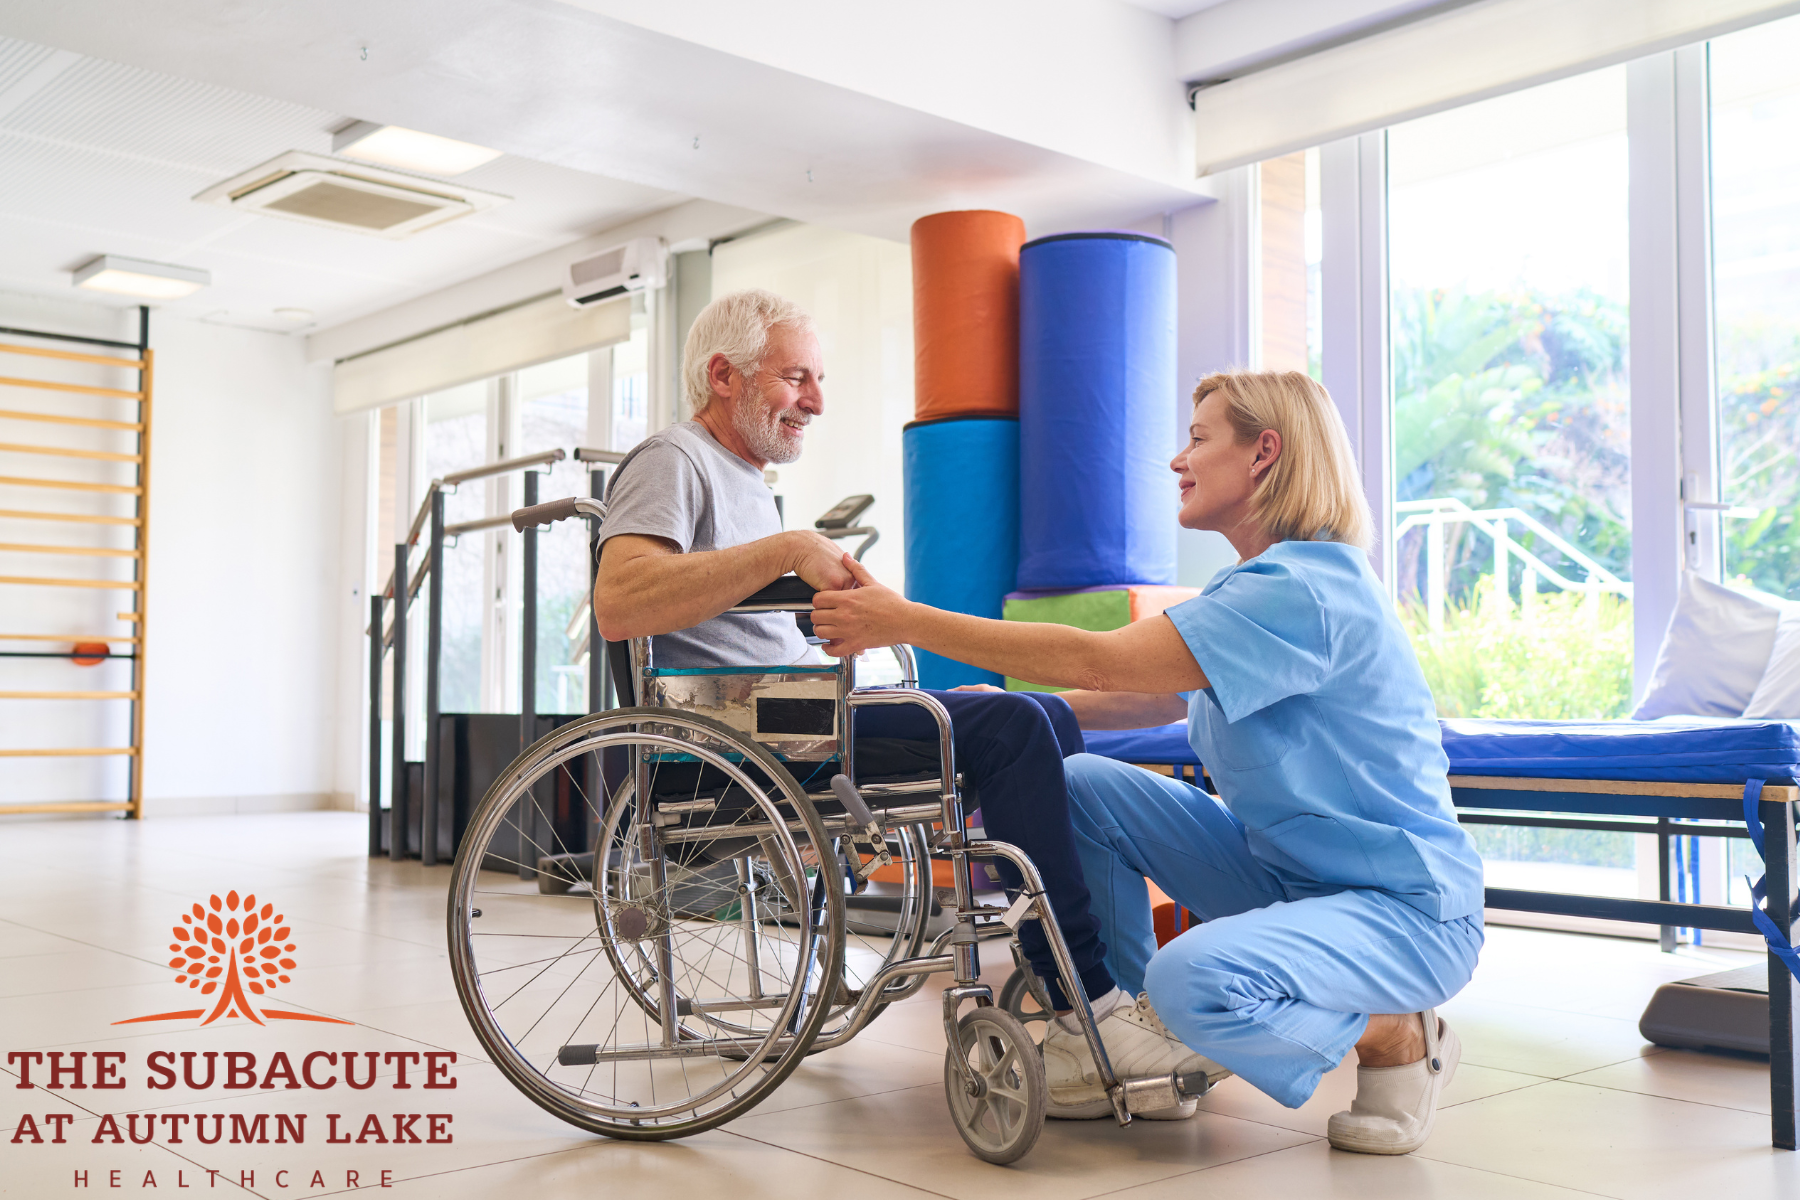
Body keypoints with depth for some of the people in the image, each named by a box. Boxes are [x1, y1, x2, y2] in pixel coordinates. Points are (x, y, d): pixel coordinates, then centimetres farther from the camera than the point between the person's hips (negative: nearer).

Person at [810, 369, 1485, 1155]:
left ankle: (1396, 1035, -5)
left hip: (1405, 906, -9)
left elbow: (1095, 661, -28)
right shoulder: (1262, 585, 10)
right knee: (1080, 786, -2)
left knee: (1195, 978, -35)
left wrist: (904, 622, -25)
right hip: (1286, 870, 9)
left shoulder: (1300, 591, -23)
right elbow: (1160, 699, 14)